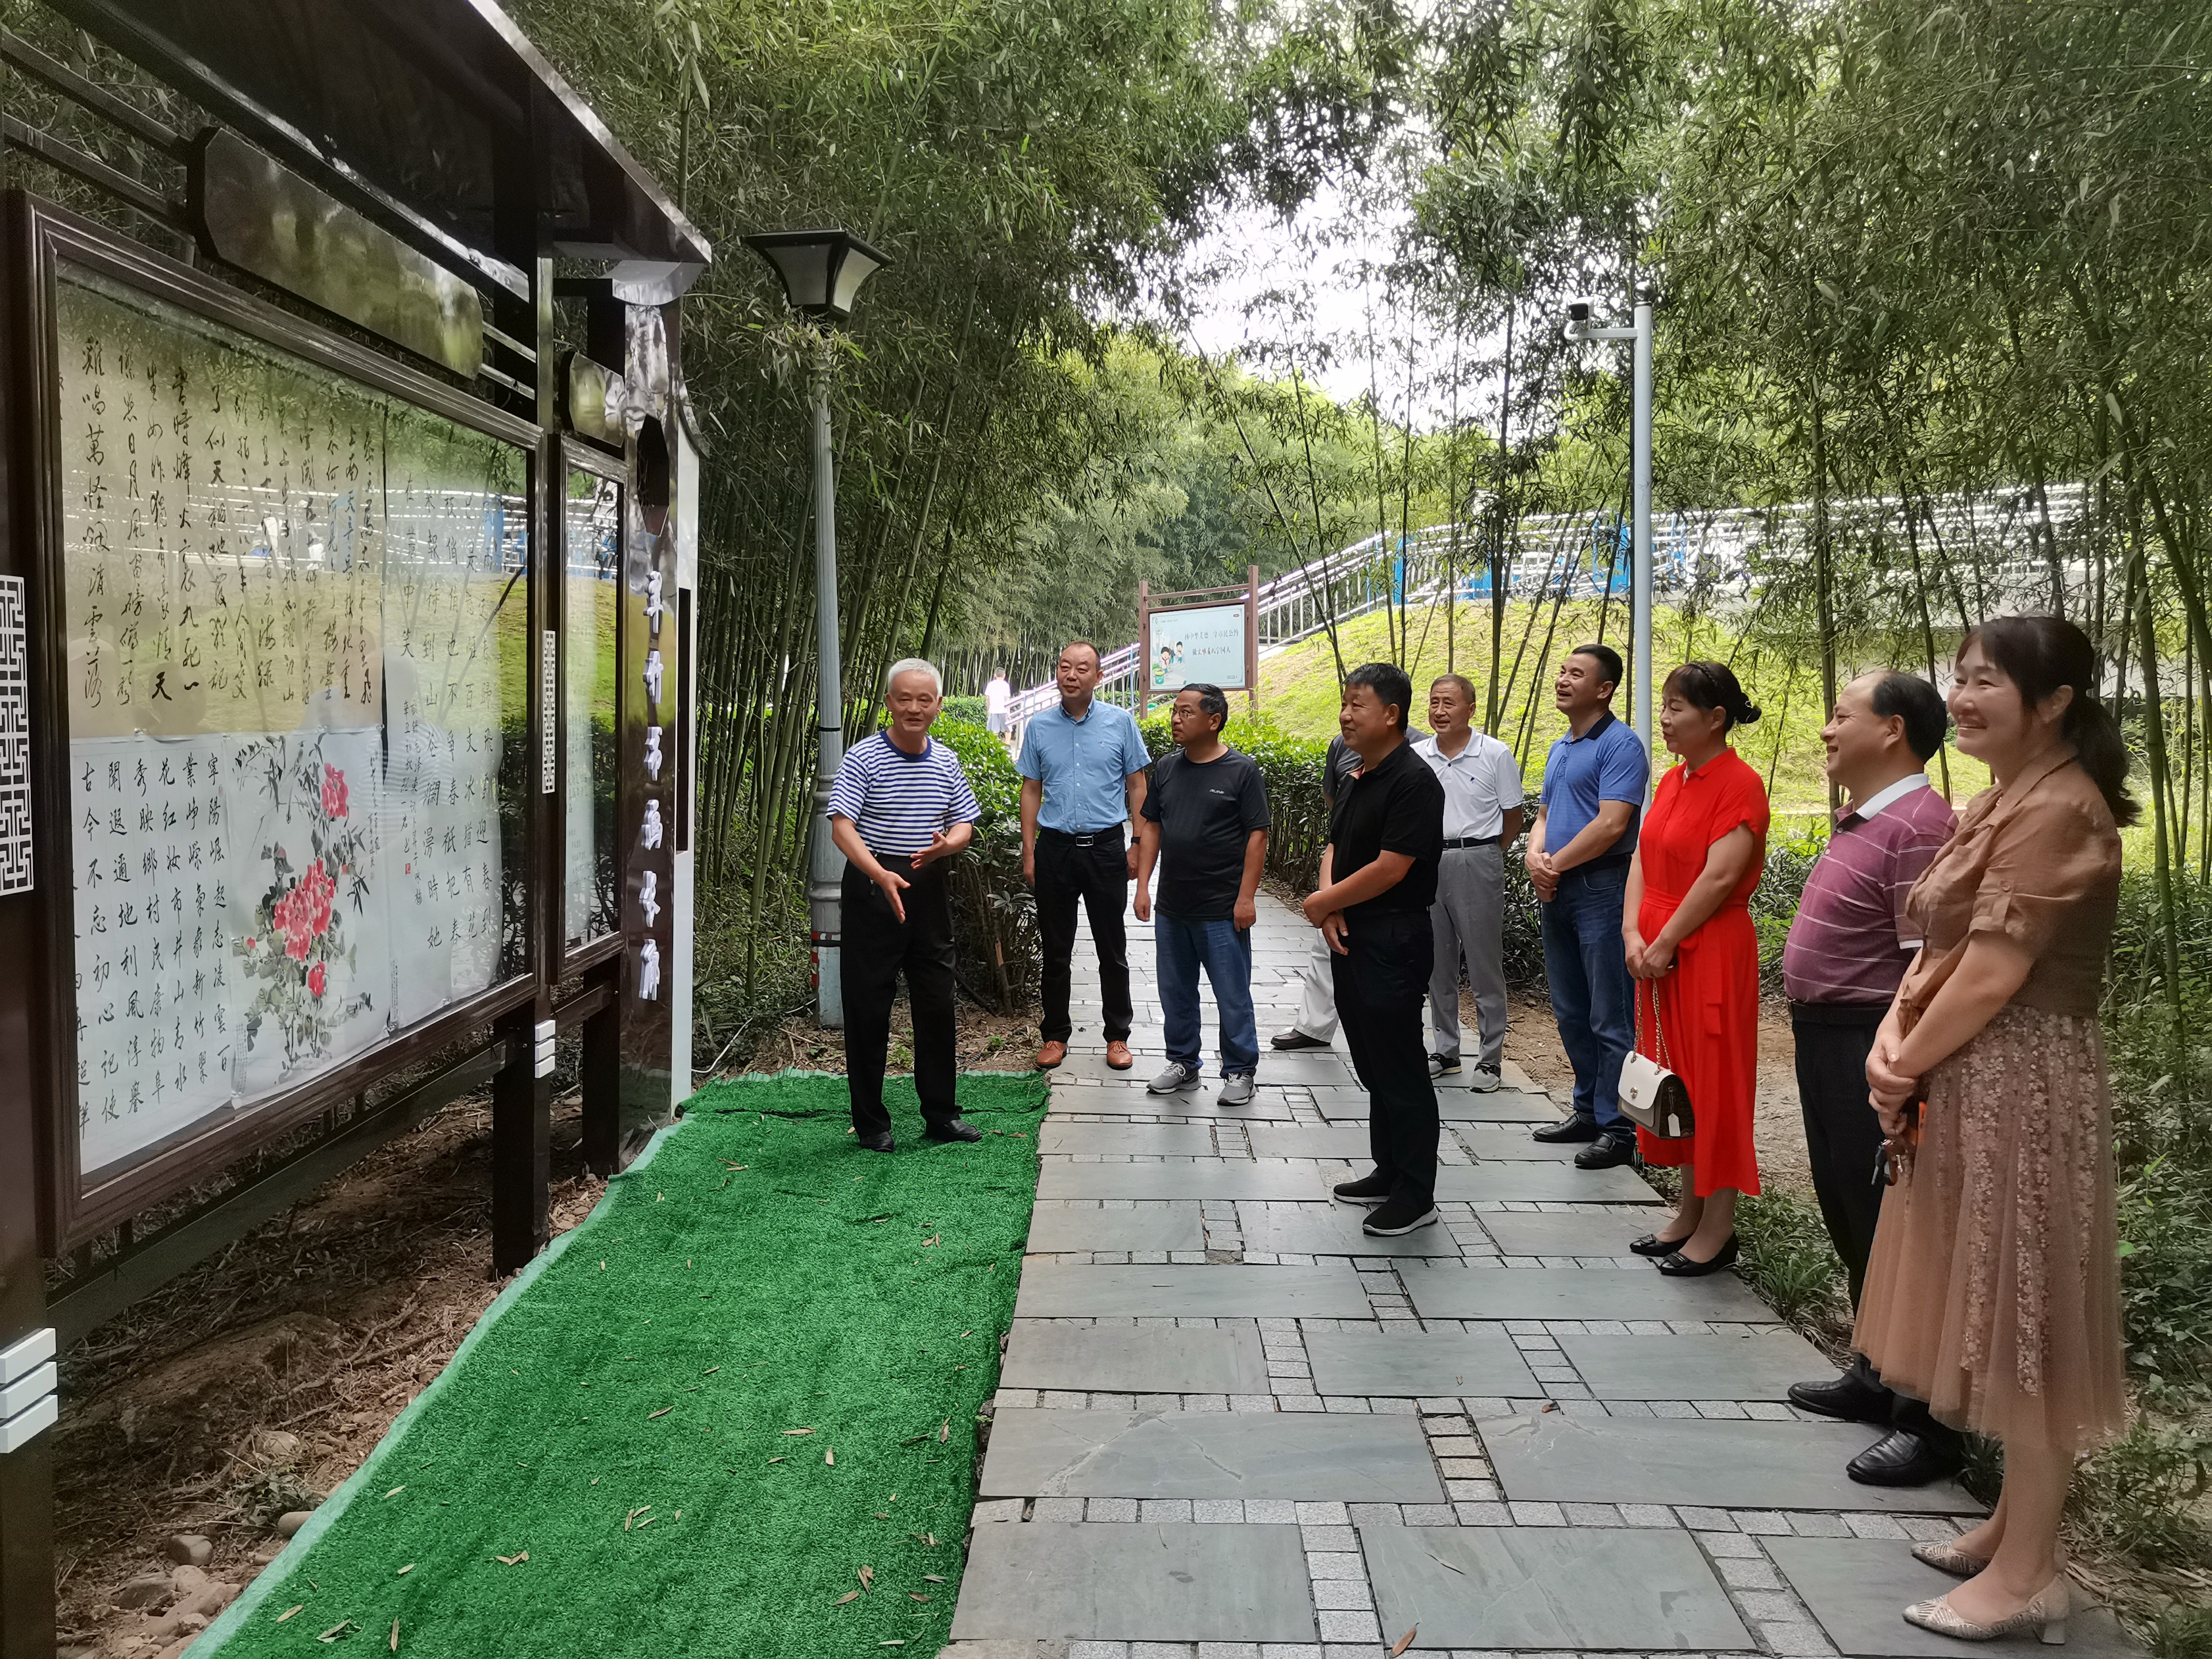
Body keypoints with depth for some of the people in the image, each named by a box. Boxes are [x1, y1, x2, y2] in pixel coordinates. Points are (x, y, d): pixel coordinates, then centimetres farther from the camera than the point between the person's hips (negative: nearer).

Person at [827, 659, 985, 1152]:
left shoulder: (946, 761, 8)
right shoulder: (864, 757, -8)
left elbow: (964, 823, 14)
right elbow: (842, 827, -16)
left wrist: (946, 844, -10)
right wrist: (881, 874, -30)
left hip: (929, 889, 5)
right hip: (872, 889, -5)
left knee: (937, 1002, 10)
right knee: (868, 1008, 1)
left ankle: (941, 1114, 22)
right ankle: (871, 1123, 13)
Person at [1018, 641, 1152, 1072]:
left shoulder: (1120, 722, 0)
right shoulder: (1039, 726, 4)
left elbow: (1137, 786, 4)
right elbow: (1031, 791, 9)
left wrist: (1138, 846, -1)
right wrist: (1029, 852, 4)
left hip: (1105, 847, -1)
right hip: (1054, 847, 1)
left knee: (1112, 949, 6)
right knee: (1055, 950, 9)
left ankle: (1118, 1036, 17)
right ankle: (1055, 1034, 20)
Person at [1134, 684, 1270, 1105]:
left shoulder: (1241, 770, -7)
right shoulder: (1166, 768, 8)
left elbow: (1257, 835, -8)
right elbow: (1151, 827, 12)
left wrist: (1247, 896, -12)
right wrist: (1143, 886, 6)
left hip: (1222, 910, -5)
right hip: (1172, 907, 5)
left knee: (1232, 995, 3)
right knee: (1176, 992, 14)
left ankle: (1239, 1071, 16)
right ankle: (1183, 1063, 29)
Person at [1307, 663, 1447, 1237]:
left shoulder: (1413, 782, -17)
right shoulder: (1355, 780, 12)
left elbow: (1389, 869, -22)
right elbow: (1334, 849, 14)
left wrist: (1323, 902, -10)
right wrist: (1330, 908, -5)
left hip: (1393, 943, -9)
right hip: (1351, 939, 9)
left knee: (1401, 1070, -1)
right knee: (1373, 1065, 17)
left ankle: (1416, 1196, 9)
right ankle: (1389, 1172, 30)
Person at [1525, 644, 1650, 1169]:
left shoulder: (1620, 745, -11)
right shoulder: (1560, 749, 18)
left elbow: (1611, 824, -19)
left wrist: (1556, 865, -10)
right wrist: (1534, 856, -1)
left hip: (1601, 889, -9)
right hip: (1556, 891, 9)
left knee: (1610, 1018, -4)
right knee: (1570, 1013, 15)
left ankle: (1617, 1127, 2)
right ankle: (1589, 1110, 26)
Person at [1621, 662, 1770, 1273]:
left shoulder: (1739, 784, -14)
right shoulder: (1672, 780, 12)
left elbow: (1720, 877, -20)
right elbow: (1643, 859, 8)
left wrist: (1665, 946, -15)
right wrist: (1634, 935, -5)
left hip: (1710, 954, -8)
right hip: (1657, 955, 8)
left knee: (1713, 1083, 0)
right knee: (1673, 1079, 14)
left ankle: (1717, 1229, 10)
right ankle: (1689, 1210, 27)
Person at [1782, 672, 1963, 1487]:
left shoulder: (1917, 826, -19)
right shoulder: (1861, 822, 13)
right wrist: (1814, 1032, 19)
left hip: (1873, 1050, -10)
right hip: (1826, 1041, 10)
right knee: (1850, 1216, 20)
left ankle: (1927, 1424, 10)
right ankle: (1876, 1376, 35)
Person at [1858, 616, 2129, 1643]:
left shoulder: (2058, 809, -18)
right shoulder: (1997, 804, 13)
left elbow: (1993, 973, -21)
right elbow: (1940, 946, 12)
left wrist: (1905, 1070, -8)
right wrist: (1893, 1042, -4)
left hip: (2020, 1090, -10)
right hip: (1965, 1087, 10)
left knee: (2025, 1325, 0)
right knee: (1996, 1322, 17)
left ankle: (2028, 1575, 12)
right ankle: (2014, 1526, 31)